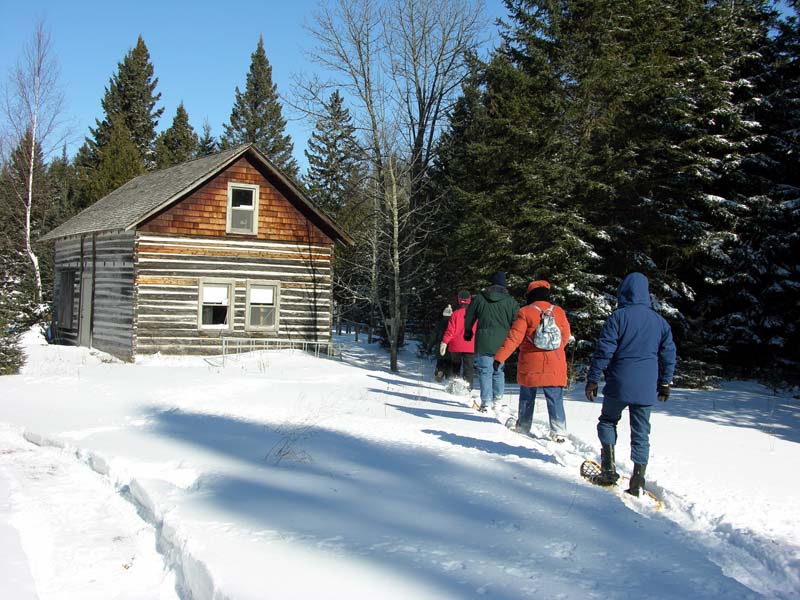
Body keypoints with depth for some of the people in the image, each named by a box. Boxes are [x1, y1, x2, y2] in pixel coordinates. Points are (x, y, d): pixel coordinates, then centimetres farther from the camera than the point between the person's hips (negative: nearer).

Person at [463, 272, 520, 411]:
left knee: (485, 370, 1)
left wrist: (468, 333, 28)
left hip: (484, 342, -1)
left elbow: (469, 318, 12)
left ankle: (486, 402, -5)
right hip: (502, 342, 1)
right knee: (499, 371, 14)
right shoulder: (510, 302, 1)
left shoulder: (479, 299, 4)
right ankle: (497, 400, 14)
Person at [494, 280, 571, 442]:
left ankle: (523, 426, 24)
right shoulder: (559, 312, 2)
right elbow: (566, 337, 11)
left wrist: (499, 357, -11)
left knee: (527, 397, 14)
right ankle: (558, 431, -4)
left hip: (530, 365, -1)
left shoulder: (525, 312, -7)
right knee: (555, 398, 3)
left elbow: (514, 337, -13)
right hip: (555, 364, 1)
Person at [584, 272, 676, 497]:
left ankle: (609, 468, 3)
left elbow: (604, 350, -10)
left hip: (619, 385, -3)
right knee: (641, 433, 9)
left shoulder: (618, 317, -7)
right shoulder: (660, 321, 8)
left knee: (608, 421, 16)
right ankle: (638, 482, 7)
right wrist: (665, 383, 24)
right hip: (646, 389, 3)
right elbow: (668, 354, 13)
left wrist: (592, 379, -4)